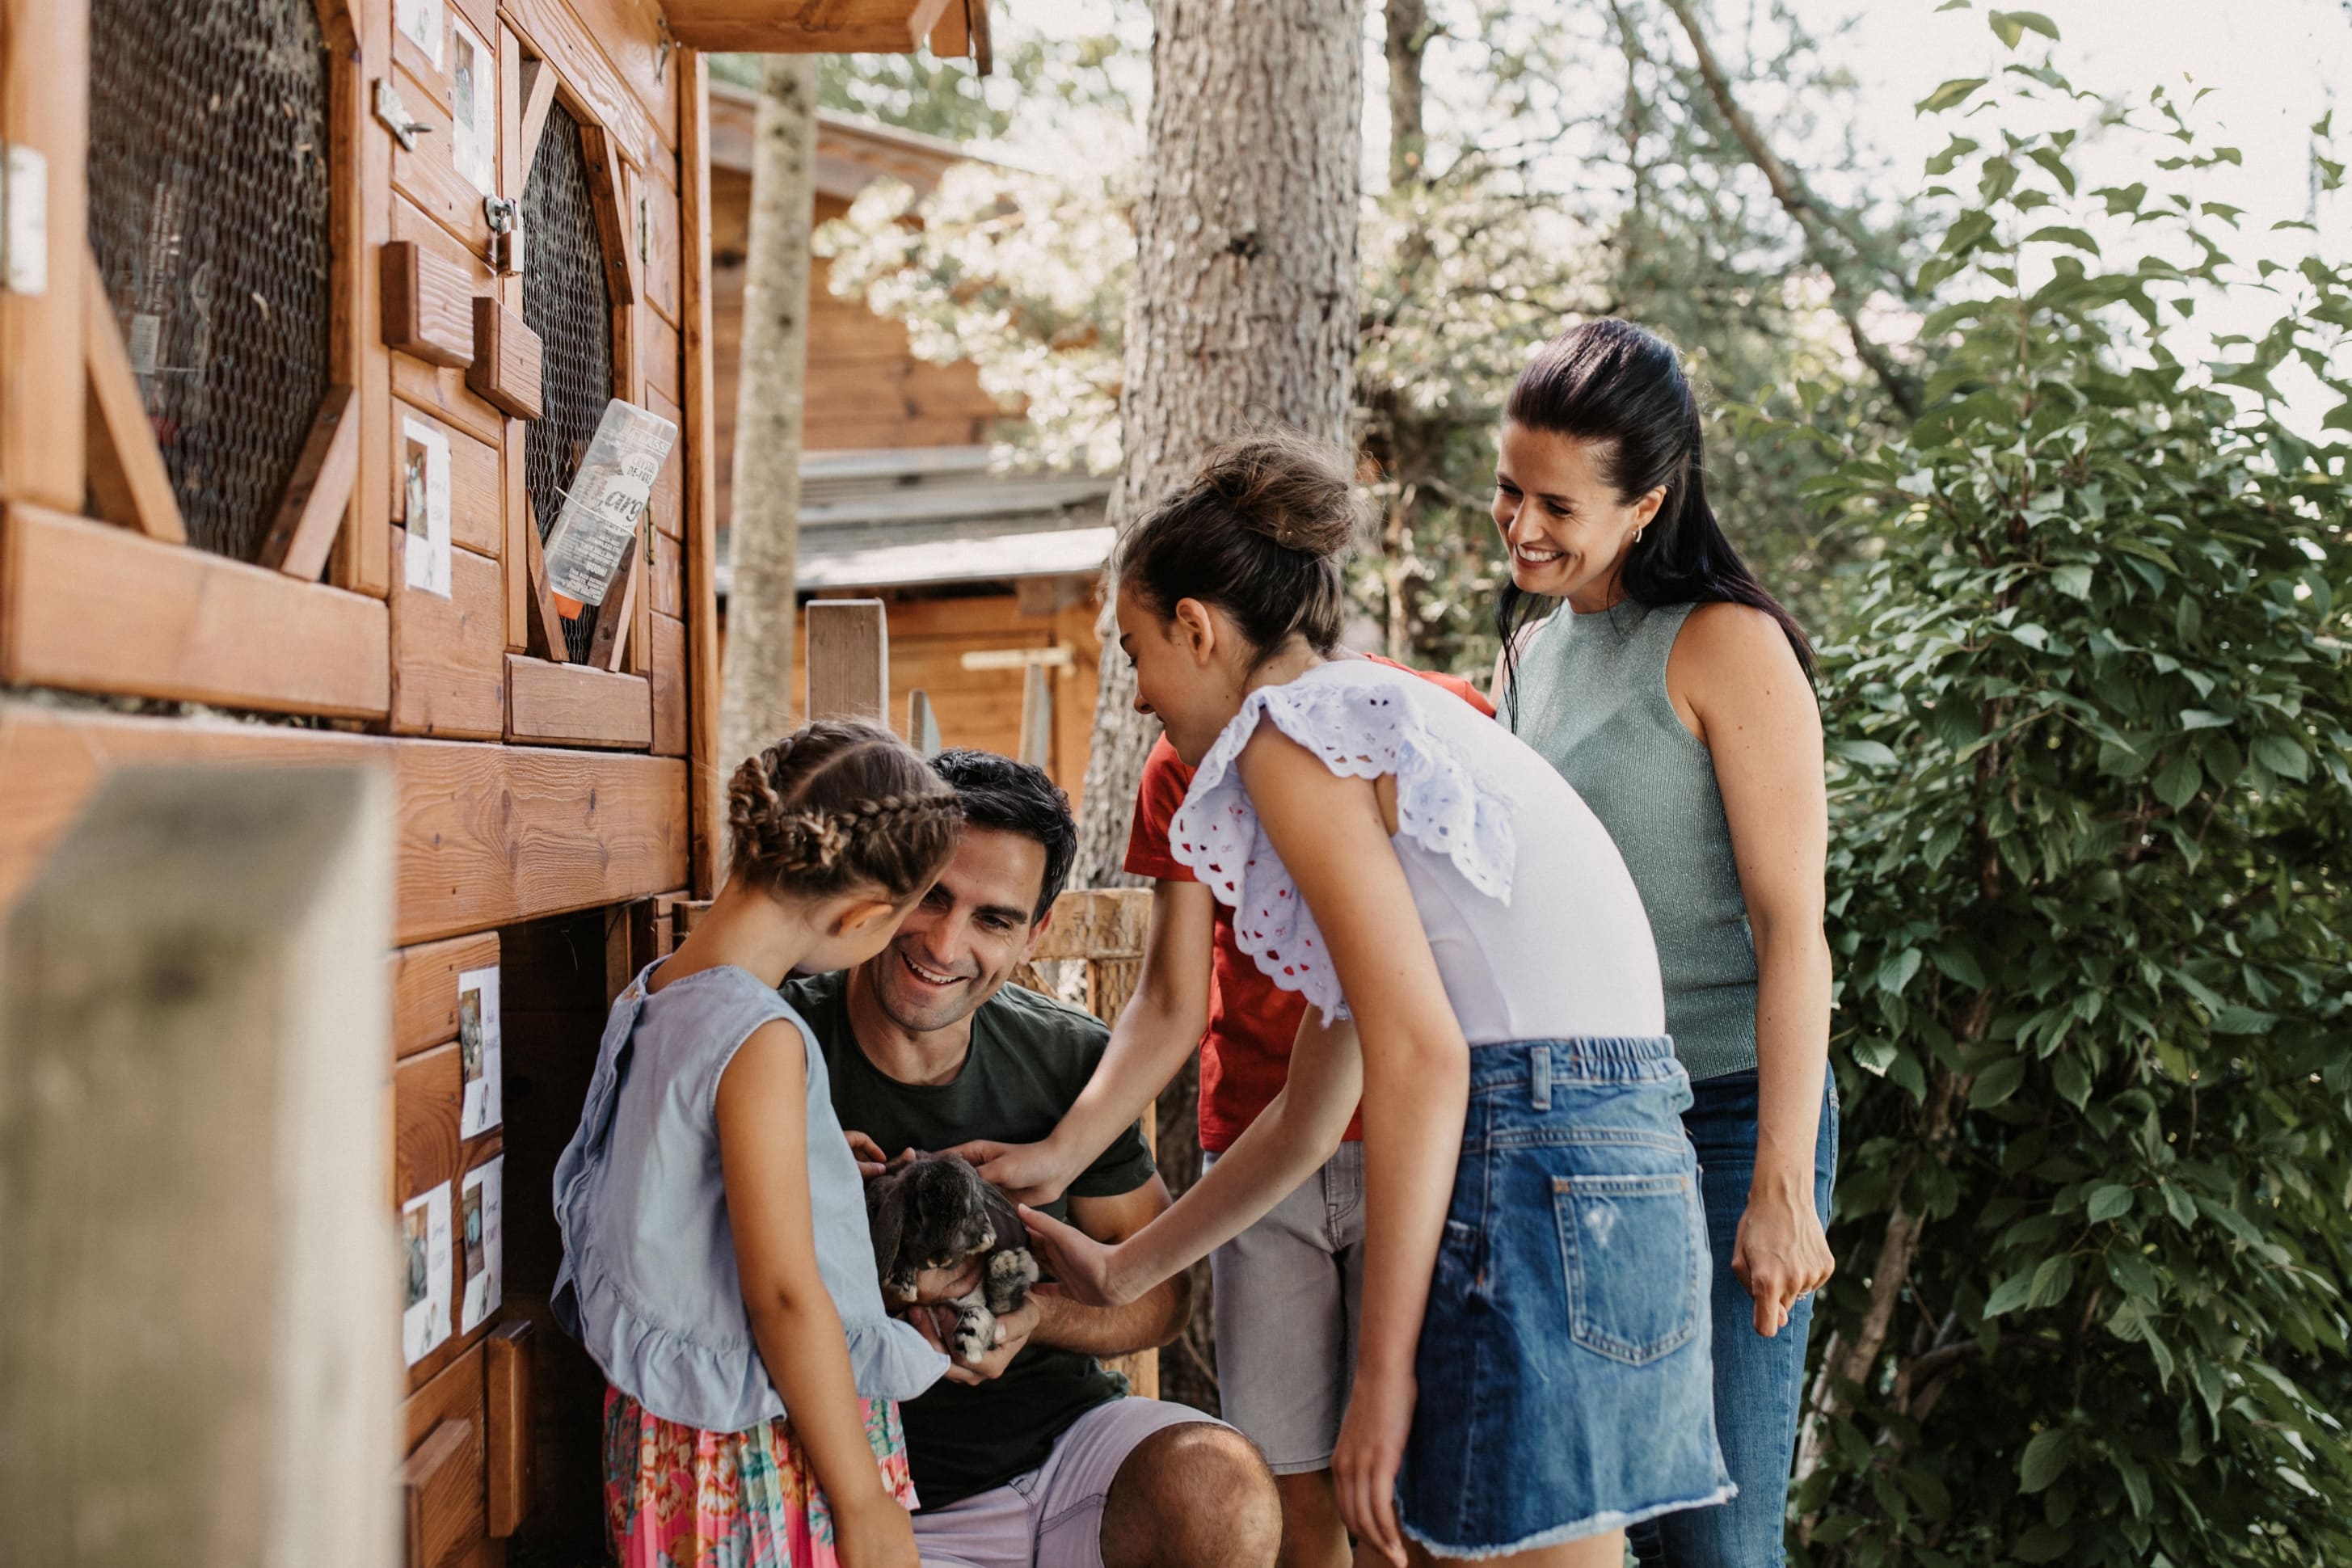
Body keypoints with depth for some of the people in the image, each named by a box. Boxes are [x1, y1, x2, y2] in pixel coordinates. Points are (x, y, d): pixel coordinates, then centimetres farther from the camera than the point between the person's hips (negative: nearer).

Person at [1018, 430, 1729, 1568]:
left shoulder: (1294, 732, -4)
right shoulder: (1381, 721, 24)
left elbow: (1420, 1058, -15)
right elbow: (1310, 1117, 28)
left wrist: (1381, 1374, -13)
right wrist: (1119, 1272, 35)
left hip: (1536, 1175, -9)